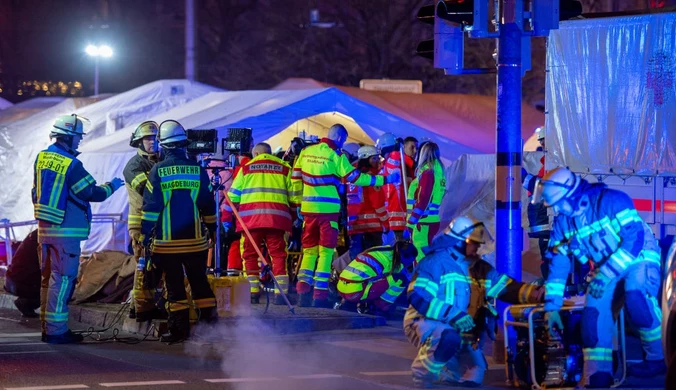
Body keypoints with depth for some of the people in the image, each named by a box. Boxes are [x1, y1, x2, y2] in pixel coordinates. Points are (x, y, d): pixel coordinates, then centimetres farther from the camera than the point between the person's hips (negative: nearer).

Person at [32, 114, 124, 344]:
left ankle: (47, 327, 18)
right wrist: (111, 186, 5)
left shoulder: (41, 158, 7)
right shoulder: (71, 165, -18)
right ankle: (56, 330, -6)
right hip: (66, 230, -8)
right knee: (62, 279, -6)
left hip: (44, 228, 8)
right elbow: (94, 193, -13)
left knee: (48, 278, 14)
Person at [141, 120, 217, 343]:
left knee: (174, 285, 2)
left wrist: (145, 236, -2)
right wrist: (212, 229, 20)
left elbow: (150, 207, -7)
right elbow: (208, 205, 7)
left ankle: (179, 329, 1)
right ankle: (209, 321, 11)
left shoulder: (157, 172, -6)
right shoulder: (197, 170, 1)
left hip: (166, 241, -2)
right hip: (195, 240, 2)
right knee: (199, 282, 12)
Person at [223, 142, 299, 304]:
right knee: (278, 254, 2)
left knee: (250, 254, 8)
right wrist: (293, 217, 22)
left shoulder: (246, 168, 15)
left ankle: (253, 292, 6)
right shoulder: (284, 168, 15)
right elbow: (293, 196, 13)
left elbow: (233, 195, 12)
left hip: (251, 217, 0)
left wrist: (226, 217, 16)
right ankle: (280, 293, -5)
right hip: (276, 218, 0)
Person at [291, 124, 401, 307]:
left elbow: (296, 178, 11)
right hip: (328, 210, -5)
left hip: (308, 209, 5)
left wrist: (297, 203, 21)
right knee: (326, 251, 1)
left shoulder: (306, 152, 8)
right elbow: (355, 177, -7)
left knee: (309, 250, 12)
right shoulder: (336, 156, -8)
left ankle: (303, 291, 3)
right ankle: (320, 295, -2)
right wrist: (384, 180, -1)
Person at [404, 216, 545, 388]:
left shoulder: (479, 268, 12)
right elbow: (418, 297, -22)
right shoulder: (435, 262, -12)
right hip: (425, 323, -7)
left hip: (461, 332, 7)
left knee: (473, 378, -3)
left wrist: (534, 293, -15)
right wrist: (454, 315, -30)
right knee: (449, 339, -40)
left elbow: (506, 288, 5)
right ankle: (422, 377, -17)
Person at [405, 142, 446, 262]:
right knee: (423, 257, 15)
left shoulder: (428, 172, -13)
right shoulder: (437, 172, 14)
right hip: (430, 220, 9)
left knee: (421, 260, -10)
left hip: (424, 223, -9)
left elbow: (422, 201, -19)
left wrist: (409, 225, -19)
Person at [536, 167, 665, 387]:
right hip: (607, 268, 7)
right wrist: (551, 306, 0)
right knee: (593, 317, -10)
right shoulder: (562, 222, -2)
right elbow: (557, 263, 3)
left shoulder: (611, 201, -23)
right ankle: (597, 378, -4)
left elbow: (635, 239, -30)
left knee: (636, 298, -35)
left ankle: (660, 358, -21)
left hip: (639, 259, -7)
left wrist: (605, 275, -32)